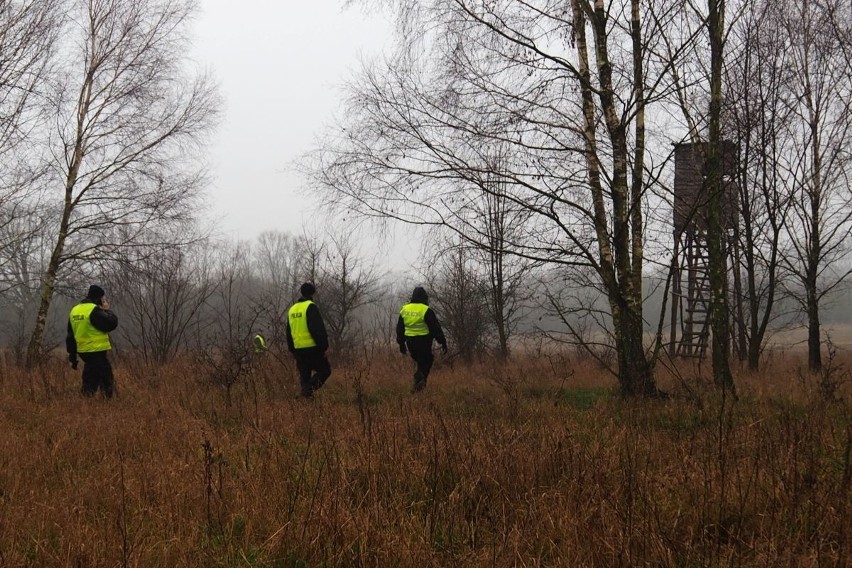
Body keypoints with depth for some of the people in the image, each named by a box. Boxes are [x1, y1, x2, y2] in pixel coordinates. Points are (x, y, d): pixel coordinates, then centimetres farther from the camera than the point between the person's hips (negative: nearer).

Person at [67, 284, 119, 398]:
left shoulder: (74, 311, 13)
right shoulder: (94, 310, -14)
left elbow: (70, 336, 15)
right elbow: (111, 323, -17)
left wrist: (72, 356, 20)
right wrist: (107, 310, 0)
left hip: (83, 352, 9)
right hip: (97, 351, -9)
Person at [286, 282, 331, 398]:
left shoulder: (292, 309, 14)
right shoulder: (311, 307, -10)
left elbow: (289, 333, 21)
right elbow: (318, 329, -17)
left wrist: (292, 350, 26)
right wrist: (324, 345, -12)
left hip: (298, 349, 7)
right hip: (312, 348, -7)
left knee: (304, 375, 14)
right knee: (325, 370, 2)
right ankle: (311, 387, -19)